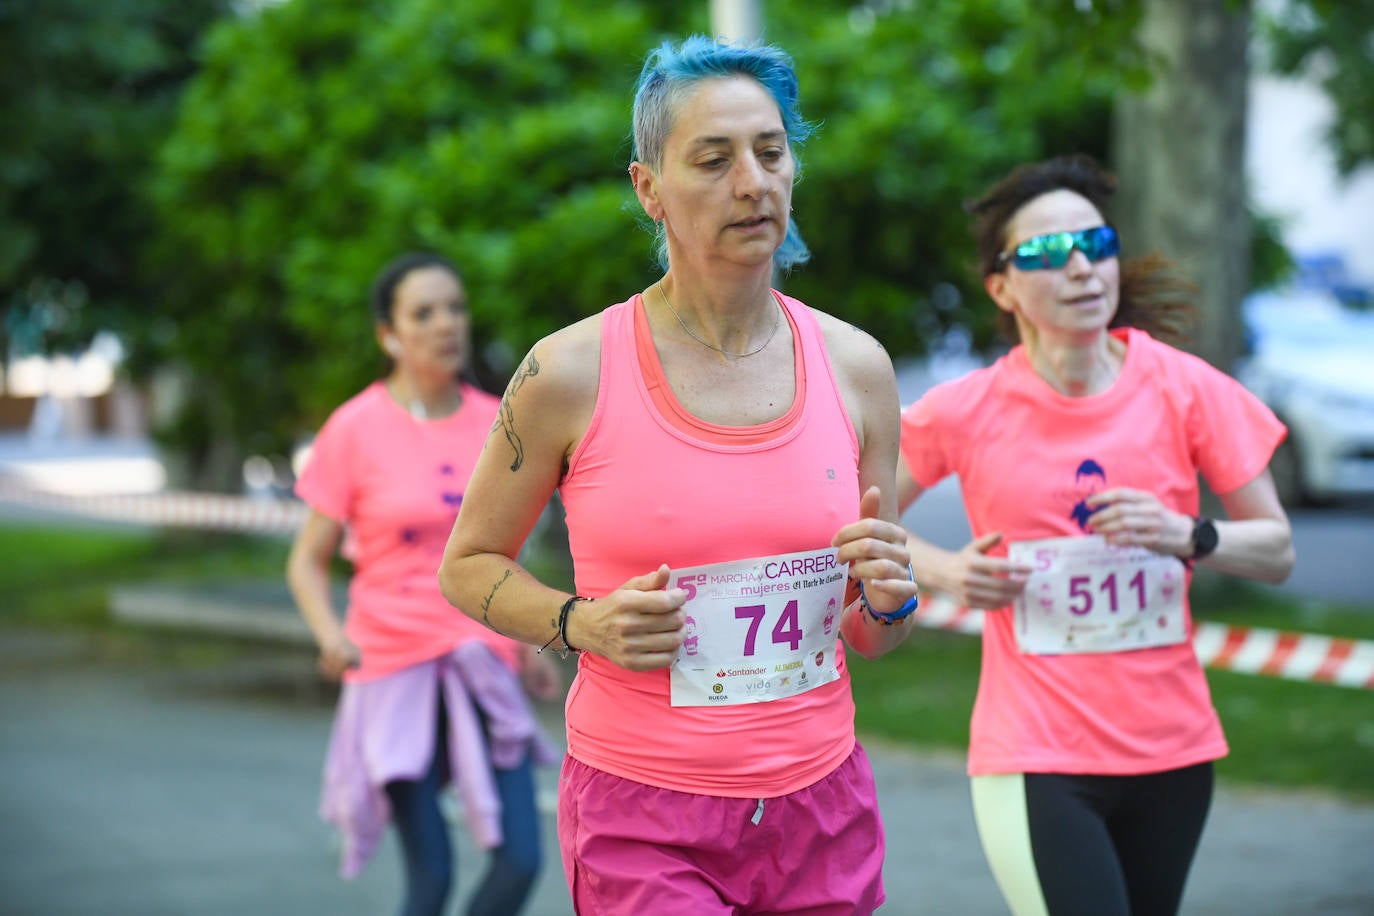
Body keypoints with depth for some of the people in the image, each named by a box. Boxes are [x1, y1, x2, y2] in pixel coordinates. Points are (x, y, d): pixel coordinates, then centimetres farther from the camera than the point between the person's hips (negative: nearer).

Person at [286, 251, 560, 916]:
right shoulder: (354, 429, -7)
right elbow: (308, 562, -3)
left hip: (484, 666, 4)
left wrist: (529, 645, 11)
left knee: (519, 861, -4)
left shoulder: (494, 423, 4)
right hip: (396, 665, -4)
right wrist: (331, 635, -21)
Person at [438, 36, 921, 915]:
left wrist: (891, 597, -11)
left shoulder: (855, 367, 3)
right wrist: (584, 624, -12)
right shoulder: (570, 373, -8)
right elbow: (469, 566, 5)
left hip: (822, 810, 4)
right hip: (644, 820, -4)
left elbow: (871, 639, 12)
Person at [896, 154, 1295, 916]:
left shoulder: (1184, 389, -2)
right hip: (1034, 757, -3)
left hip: (1171, 750, 3)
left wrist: (1186, 536, -16)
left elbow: (1276, 551, 3)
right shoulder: (967, 412, -6)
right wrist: (940, 570, -8)